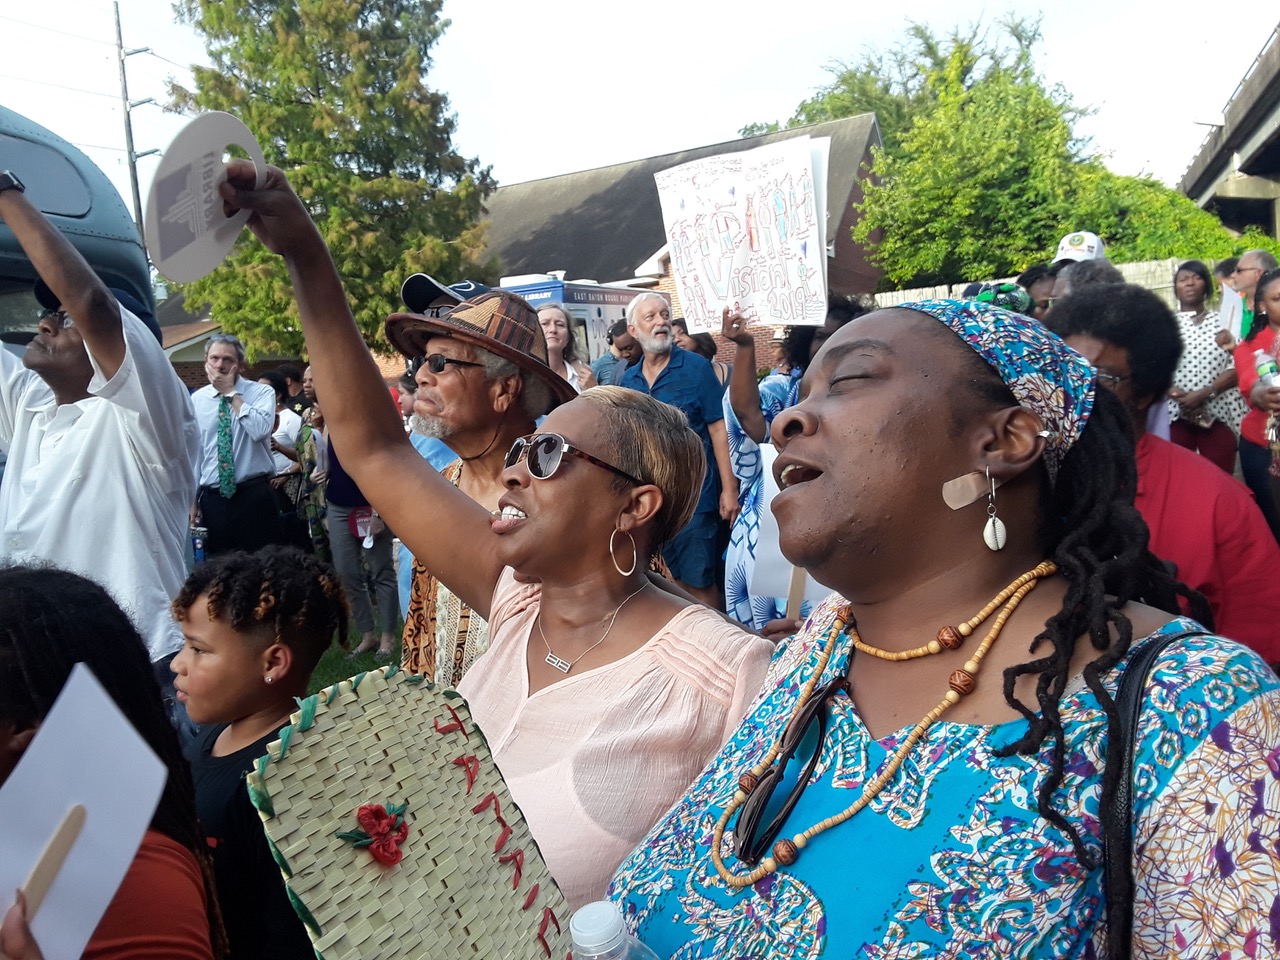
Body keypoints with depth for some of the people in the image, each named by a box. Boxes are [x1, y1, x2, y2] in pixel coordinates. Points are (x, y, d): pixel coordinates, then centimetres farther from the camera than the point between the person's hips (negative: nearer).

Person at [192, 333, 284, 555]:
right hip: (213, 498, 3)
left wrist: (231, 393, -13)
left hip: (254, 495, -3)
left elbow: (260, 430, -22)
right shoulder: (196, 400, 7)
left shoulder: (261, 392, -3)